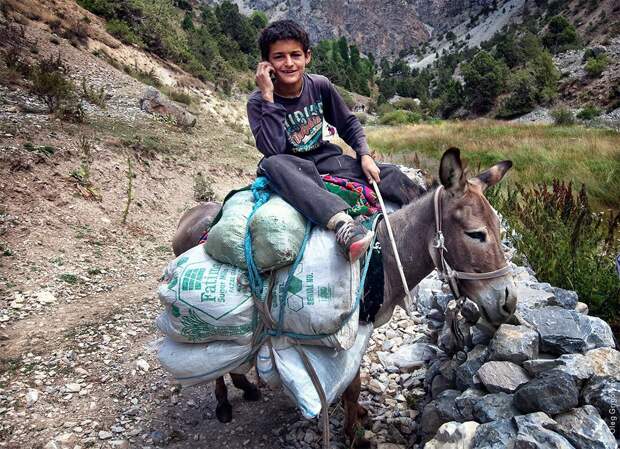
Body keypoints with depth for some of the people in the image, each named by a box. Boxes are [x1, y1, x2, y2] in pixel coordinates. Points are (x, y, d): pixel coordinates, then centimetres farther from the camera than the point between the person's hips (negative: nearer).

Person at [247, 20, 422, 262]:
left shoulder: (320, 86, -5)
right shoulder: (258, 102, -14)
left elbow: (348, 123, 9)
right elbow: (273, 151, -29)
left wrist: (365, 155, -8)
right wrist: (268, 96, -29)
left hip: (324, 158, 4)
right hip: (290, 167, -3)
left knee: (391, 175, -14)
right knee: (271, 164, -41)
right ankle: (342, 223, -58)